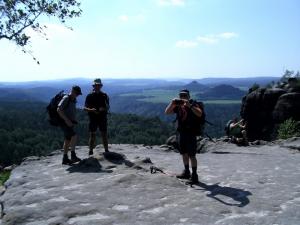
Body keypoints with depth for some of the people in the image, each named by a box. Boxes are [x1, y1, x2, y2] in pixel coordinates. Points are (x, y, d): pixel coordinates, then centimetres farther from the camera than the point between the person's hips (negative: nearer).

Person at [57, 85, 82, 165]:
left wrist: (74, 121, 15)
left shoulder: (74, 100, 14)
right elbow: (59, 110, -22)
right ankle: (73, 155, -18)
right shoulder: (66, 98, -13)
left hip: (69, 123, 9)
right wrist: (66, 120, -25)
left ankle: (65, 159, 18)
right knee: (74, 136, -22)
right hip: (64, 122, -9)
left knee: (68, 140, 11)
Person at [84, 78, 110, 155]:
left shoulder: (104, 95, 5)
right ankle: (91, 152, 7)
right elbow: (85, 108, 0)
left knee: (104, 135, 3)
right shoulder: (89, 96, 2)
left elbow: (108, 107, 8)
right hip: (93, 119, -1)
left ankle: (106, 150, 12)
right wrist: (91, 110, -20)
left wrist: (103, 109, -14)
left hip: (102, 118, 1)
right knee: (92, 135, 1)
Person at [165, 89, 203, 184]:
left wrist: (189, 105, -32)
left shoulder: (193, 104, -8)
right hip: (181, 133, 6)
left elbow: (199, 114, -25)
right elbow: (167, 112, -1)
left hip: (191, 133, -6)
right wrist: (172, 103, -15)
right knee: (184, 153, 17)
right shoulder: (178, 106, 6)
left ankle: (194, 174, 5)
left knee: (192, 155, -5)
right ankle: (186, 172, 31)